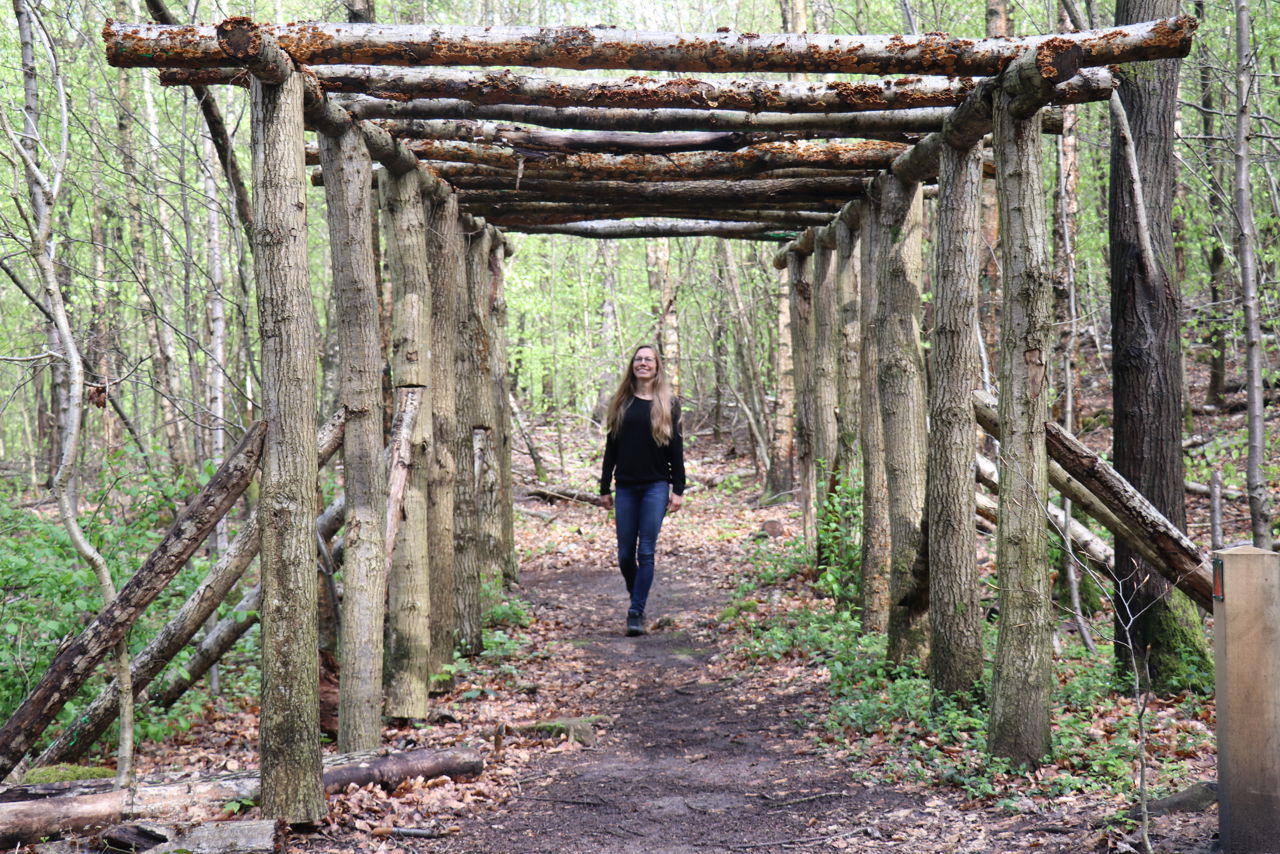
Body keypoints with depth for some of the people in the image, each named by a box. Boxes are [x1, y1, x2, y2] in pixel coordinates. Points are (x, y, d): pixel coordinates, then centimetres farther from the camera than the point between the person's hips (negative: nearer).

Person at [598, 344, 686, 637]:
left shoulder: (668, 403, 3)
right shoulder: (620, 403, 9)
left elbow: (676, 448, 2)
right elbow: (611, 447, 10)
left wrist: (678, 489, -4)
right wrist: (604, 488, 7)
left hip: (656, 486, -2)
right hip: (626, 487, 2)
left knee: (646, 552, -7)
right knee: (626, 554, 3)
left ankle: (637, 613, -4)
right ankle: (636, 599, 25)